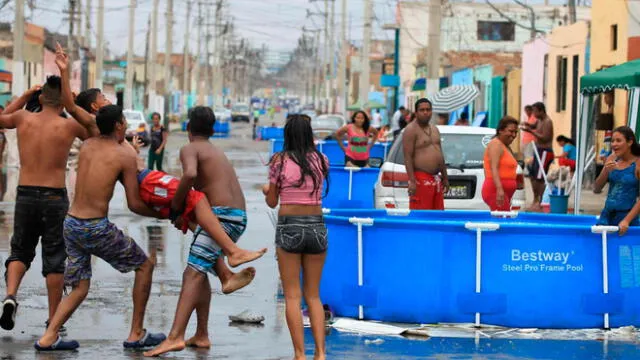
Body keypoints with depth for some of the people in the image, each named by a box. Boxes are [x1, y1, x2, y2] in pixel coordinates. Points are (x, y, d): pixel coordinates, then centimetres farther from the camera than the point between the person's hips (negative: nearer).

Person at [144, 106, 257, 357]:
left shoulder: (189, 149, 1)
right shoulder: (218, 153, 28)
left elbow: (190, 175, -20)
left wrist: (175, 206, -10)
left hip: (220, 215, -8)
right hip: (239, 216, 8)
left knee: (192, 274, -14)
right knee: (200, 272, 19)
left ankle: (175, 337, -26)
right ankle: (201, 336, 19)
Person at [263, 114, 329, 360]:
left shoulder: (280, 161, -4)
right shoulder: (320, 161, 1)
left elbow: (272, 202, 3)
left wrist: (267, 190, 25)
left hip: (289, 227, -3)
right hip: (316, 226, 3)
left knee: (293, 296, 2)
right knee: (313, 295, 12)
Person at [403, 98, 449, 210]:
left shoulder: (434, 129, 17)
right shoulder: (411, 130, -8)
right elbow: (408, 157, -15)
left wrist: (445, 178, 19)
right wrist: (412, 181, -22)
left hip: (436, 179, 9)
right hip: (421, 179, -9)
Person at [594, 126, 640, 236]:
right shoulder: (612, 159, 5)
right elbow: (597, 190, 7)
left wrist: (627, 220, -21)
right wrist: (606, 171, -11)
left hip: (626, 215, -5)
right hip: (607, 214, 5)